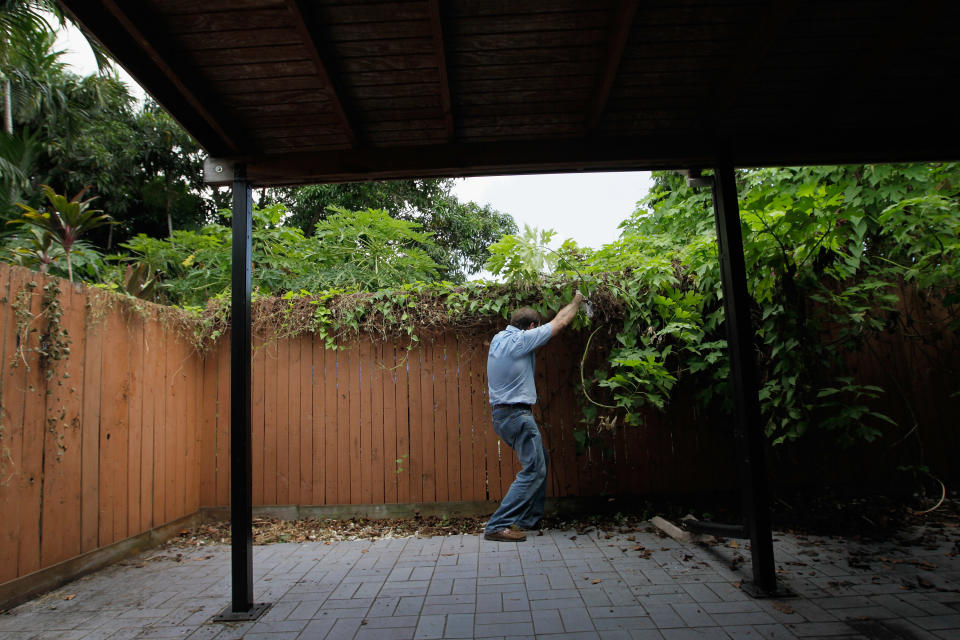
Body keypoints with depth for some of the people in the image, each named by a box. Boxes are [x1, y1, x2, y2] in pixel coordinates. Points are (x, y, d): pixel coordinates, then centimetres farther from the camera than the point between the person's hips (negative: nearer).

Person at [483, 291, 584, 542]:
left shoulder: (498, 338, 10)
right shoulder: (521, 339, -15)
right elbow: (560, 323, -4)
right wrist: (576, 301, 14)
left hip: (502, 414, 10)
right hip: (517, 415, -10)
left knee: (540, 458, 20)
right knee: (534, 470, -7)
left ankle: (528, 518, 24)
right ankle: (497, 525, -9)